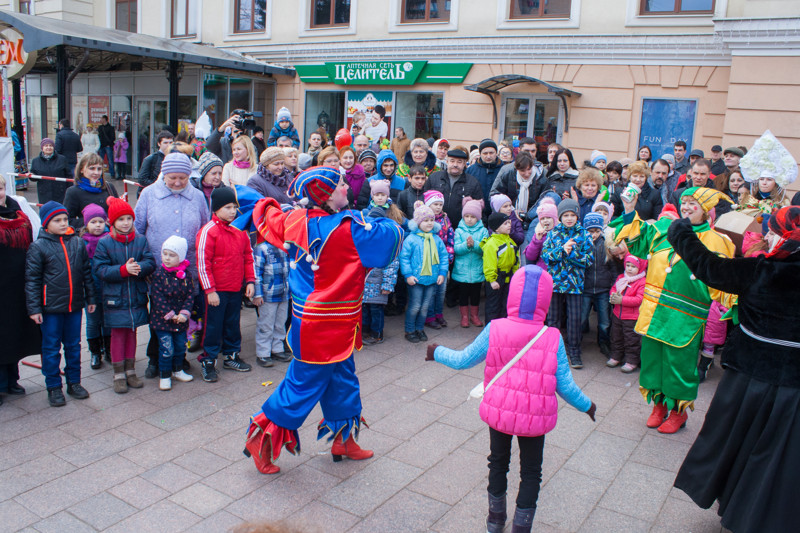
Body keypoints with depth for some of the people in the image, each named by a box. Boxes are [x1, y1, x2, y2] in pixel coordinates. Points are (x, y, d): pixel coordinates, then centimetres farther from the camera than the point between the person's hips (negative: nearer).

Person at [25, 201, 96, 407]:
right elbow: (32, 279, -5)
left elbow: (87, 272, 11)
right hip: (51, 307, -3)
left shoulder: (77, 243, 4)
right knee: (51, 348, 7)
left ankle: (74, 382, 26)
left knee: (73, 346, 13)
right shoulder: (38, 247, -6)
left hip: (74, 305, 3)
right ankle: (53, 386, 19)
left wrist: (90, 298, 11)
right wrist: (33, 308, -8)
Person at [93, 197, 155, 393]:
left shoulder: (140, 240, 1)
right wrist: (124, 269, -25)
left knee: (131, 333, 13)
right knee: (117, 334, 4)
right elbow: (101, 269, -12)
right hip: (115, 298, -2)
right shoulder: (104, 243, -5)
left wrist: (138, 267, -28)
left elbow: (150, 263, -7)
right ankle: (119, 374, 15)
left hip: (137, 296, 2)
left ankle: (130, 371, 25)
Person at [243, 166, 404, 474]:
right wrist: (380, 221, 2)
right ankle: (261, 438, 18)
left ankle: (343, 440, 35)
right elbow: (392, 235, -19)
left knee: (342, 378, 20)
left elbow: (265, 215, 14)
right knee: (306, 383, 5)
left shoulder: (298, 221, 0)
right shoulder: (348, 229, -23)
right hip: (325, 325, -9)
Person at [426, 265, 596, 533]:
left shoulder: (494, 330, -16)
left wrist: (438, 352, 13)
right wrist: (586, 405, 8)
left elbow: (463, 360, -6)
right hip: (535, 417, -1)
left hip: (499, 411, 2)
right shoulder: (552, 338, -16)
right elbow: (564, 385, -11)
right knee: (531, 472, 18)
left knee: (498, 462, 24)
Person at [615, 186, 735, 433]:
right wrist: (630, 213, 9)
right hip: (655, 310, 4)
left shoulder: (714, 242, -3)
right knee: (652, 356, 12)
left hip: (685, 317, -4)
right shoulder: (664, 227, 8)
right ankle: (659, 404, 33)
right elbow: (637, 243, 18)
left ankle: (678, 410, 26)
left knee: (679, 361, 4)